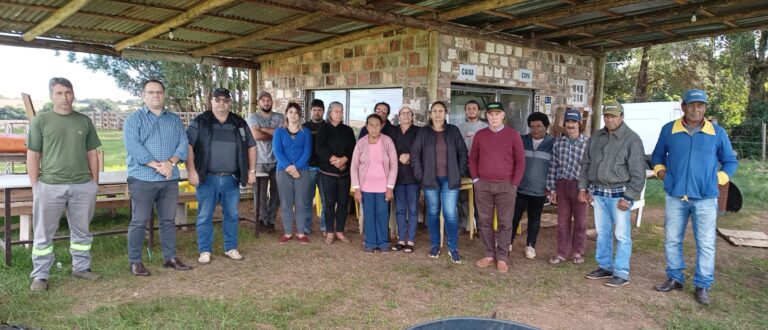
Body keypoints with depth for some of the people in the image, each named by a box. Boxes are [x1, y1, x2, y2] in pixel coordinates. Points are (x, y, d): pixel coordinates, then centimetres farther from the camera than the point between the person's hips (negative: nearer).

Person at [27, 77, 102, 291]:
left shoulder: (84, 121, 8)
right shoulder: (40, 121, 1)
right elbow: (32, 156, 1)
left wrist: (95, 182, 7)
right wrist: (35, 186, -4)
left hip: (83, 186, 3)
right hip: (49, 186, -2)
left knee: (82, 231, 13)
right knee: (44, 234, 6)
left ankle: (81, 267, 26)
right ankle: (40, 275, 15)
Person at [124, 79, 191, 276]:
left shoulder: (174, 119, 14)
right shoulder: (134, 119, 1)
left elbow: (183, 143, 3)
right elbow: (132, 145, -13)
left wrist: (171, 162, -14)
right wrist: (156, 165, -19)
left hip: (170, 179, 4)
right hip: (143, 178, -4)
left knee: (168, 220, 11)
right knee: (139, 222, 0)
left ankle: (170, 258, 20)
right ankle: (135, 261, 11)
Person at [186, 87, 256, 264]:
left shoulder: (240, 123, 9)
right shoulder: (199, 122, 0)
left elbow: (251, 146, 13)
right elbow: (188, 146, -4)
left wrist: (252, 171, 7)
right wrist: (191, 170, -13)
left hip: (232, 178, 3)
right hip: (207, 178, -3)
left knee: (232, 215, 10)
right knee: (205, 216, 3)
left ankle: (231, 248, 22)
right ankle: (205, 251, 14)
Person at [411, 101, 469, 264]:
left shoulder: (453, 131, 4)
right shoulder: (424, 132, 3)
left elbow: (462, 152, 6)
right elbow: (415, 153, 2)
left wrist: (461, 172, -1)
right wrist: (419, 174, -4)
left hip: (450, 179, -1)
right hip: (430, 179, 1)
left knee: (450, 214, -4)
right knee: (433, 212, 9)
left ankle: (453, 248, 5)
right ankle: (434, 245, 20)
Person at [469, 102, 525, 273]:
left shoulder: (513, 135, -2)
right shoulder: (480, 135, 5)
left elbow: (520, 161, 0)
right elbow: (472, 159, 11)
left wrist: (514, 184, -5)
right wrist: (475, 179, 2)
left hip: (506, 185, -2)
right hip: (483, 185, 2)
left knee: (505, 223, 3)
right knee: (485, 221, 7)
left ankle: (502, 258, 11)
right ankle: (489, 255, 19)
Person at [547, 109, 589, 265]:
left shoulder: (587, 143, -7)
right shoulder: (558, 142, 2)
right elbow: (553, 166, 5)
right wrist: (552, 188, 3)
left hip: (580, 185, -2)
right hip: (562, 185, 2)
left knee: (580, 221, 10)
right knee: (562, 221, 9)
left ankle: (577, 252, 27)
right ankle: (562, 253, 21)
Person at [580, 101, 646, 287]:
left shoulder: (631, 139, -8)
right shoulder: (596, 137, 9)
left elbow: (638, 172, -10)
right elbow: (586, 164, 17)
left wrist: (629, 197, -14)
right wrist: (583, 187, 11)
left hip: (619, 194, -6)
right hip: (598, 193, 6)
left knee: (622, 235, 0)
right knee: (602, 233, 14)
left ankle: (621, 273, 8)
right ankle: (605, 267, 26)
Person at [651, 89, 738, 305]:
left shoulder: (717, 132, 2)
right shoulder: (669, 130, 3)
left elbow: (730, 161, 12)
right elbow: (657, 156, 17)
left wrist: (718, 180, 0)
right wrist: (661, 171, 2)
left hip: (705, 198, -1)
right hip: (675, 197, 1)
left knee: (706, 244, 2)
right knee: (671, 240, 9)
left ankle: (702, 286, 14)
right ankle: (675, 278, 25)